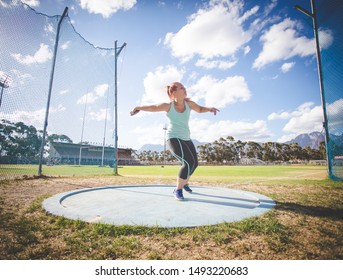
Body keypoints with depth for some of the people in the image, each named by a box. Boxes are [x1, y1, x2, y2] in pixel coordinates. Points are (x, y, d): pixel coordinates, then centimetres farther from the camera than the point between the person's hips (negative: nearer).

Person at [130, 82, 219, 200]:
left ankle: (184, 183, 44)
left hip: (186, 139, 7)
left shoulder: (188, 103, 0)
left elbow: (200, 109, 13)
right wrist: (139, 107, -17)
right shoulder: (169, 106, -10)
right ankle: (178, 190, -7)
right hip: (174, 138, -6)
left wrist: (209, 108, -6)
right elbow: (153, 107, -6)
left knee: (194, 163, 16)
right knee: (188, 162, -25)